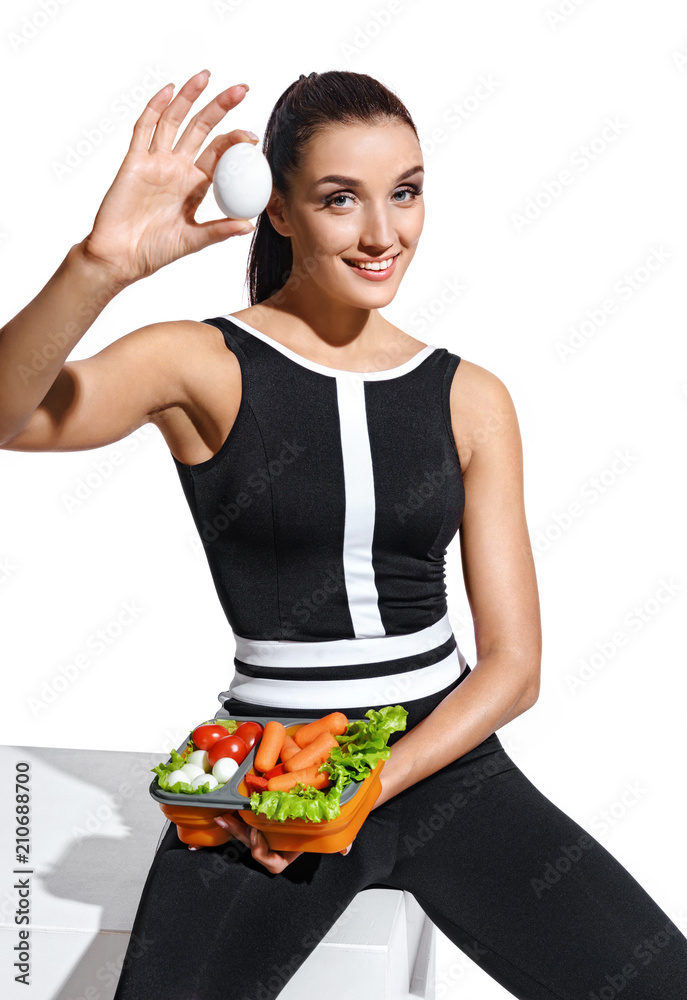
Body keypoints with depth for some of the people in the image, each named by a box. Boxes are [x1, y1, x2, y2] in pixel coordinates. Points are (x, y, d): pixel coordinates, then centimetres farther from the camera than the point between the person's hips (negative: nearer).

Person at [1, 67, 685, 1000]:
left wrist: (370, 785, -11)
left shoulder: (472, 399, 5)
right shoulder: (202, 365, -3)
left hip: (445, 754, 3)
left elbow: (514, 664, 3)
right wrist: (102, 264, -39)